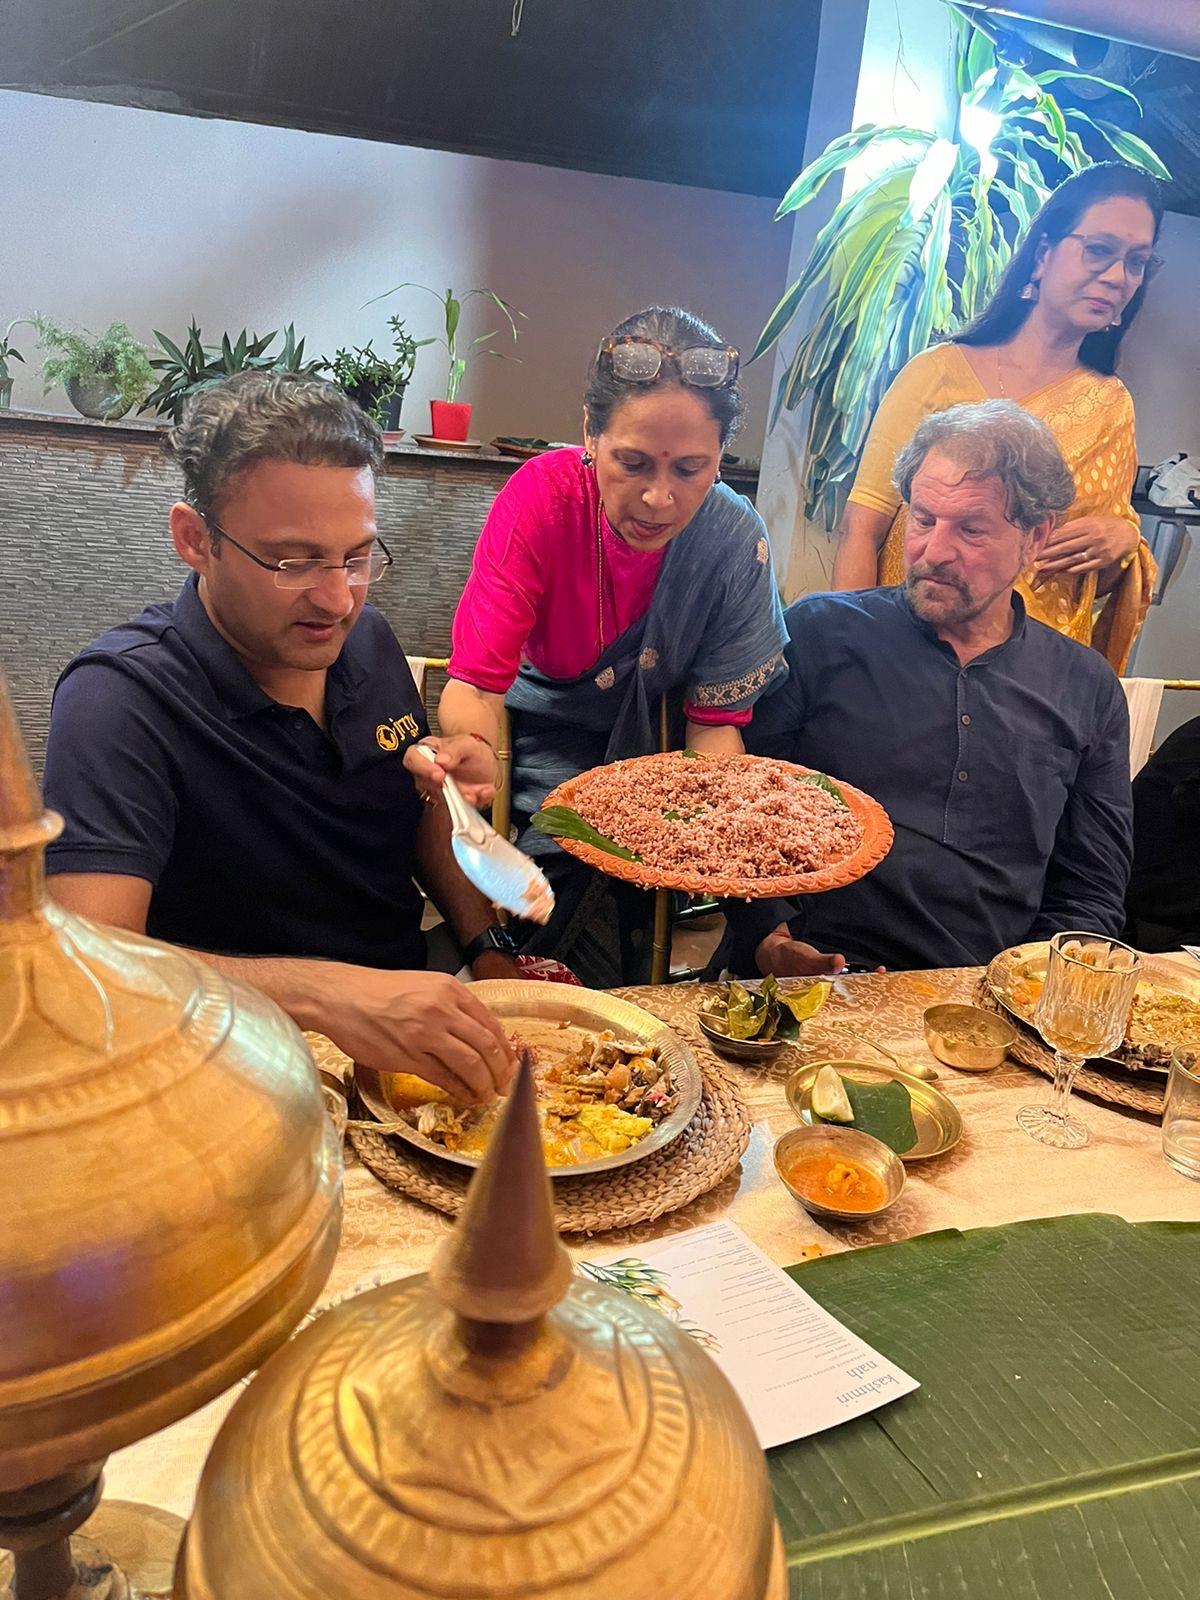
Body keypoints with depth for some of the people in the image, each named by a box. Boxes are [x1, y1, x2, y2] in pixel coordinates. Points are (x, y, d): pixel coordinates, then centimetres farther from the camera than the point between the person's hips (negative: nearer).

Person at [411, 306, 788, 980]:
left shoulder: (736, 539, -19)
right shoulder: (545, 495, -25)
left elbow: (716, 722, -12)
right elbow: (476, 682, -28)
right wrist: (472, 749, -52)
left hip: (650, 750, 2)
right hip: (540, 731, -1)